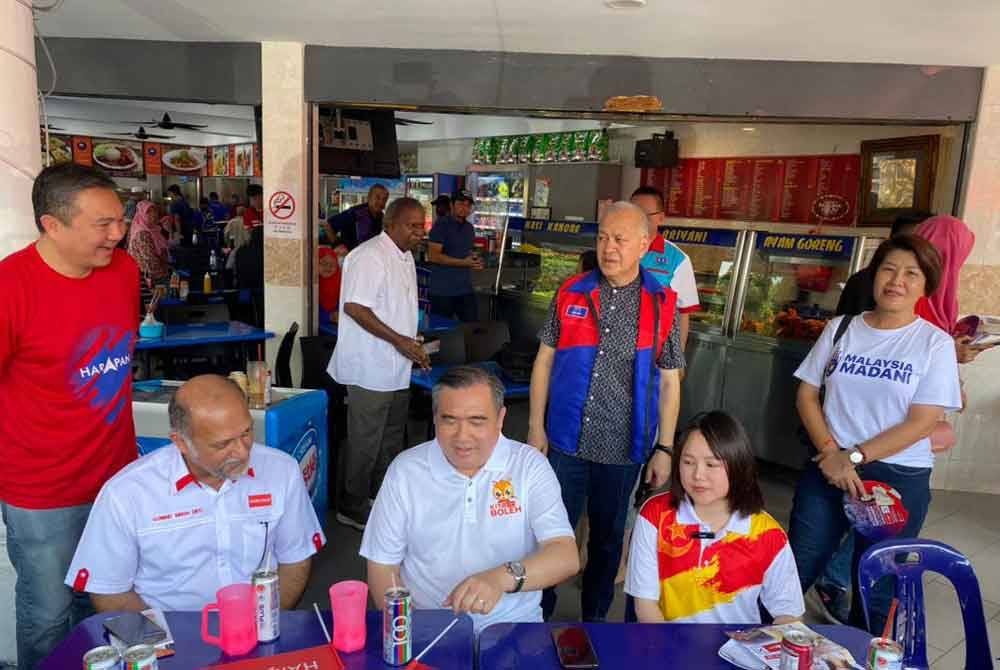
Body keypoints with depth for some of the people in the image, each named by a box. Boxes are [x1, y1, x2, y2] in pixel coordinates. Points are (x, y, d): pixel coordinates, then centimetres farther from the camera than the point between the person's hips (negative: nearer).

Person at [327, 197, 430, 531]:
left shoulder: (405, 257, 12)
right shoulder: (370, 256, -18)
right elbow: (354, 307, -24)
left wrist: (413, 347, 16)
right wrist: (398, 340, -24)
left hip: (396, 370, 10)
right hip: (370, 370, -10)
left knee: (391, 440, 21)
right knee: (364, 442, 2)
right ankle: (352, 508, 18)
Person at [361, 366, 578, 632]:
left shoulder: (530, 465, -5)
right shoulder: (405, 469, -2)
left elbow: (566, 557, -15)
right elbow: (383, 567, 3)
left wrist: (502, 578, -33)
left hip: (511, 625, -1)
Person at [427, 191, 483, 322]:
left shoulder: (469, 228, 14)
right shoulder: (441, 225, -8)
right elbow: (432, 256, -16)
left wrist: (475, 262, 3)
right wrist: (463, 263, -19)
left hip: (465, 289, 6)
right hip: (443, 290, -6)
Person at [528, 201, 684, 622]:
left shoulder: (662, 304, -2)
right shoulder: (571, 293, 0)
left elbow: (669, 382, 1)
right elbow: (544, 360, 4)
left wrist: (664, 449, 0)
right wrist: (536, 426, 1)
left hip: (624, 449, 0)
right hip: (565, 441, 0)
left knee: (608, 539, 17)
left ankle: (594, 620, 37)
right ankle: (537, 616, 31)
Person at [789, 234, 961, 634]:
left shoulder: (935, 343, -4)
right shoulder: (841, 328, 3)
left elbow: (922, 422, -10)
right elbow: (807, 394, 3)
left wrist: (854, 456, -15)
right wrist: (831, 453, -11)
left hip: (900, 479, -1)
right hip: (828, 467, 2)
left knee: (876, 588, 12)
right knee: (793, 571, 6)